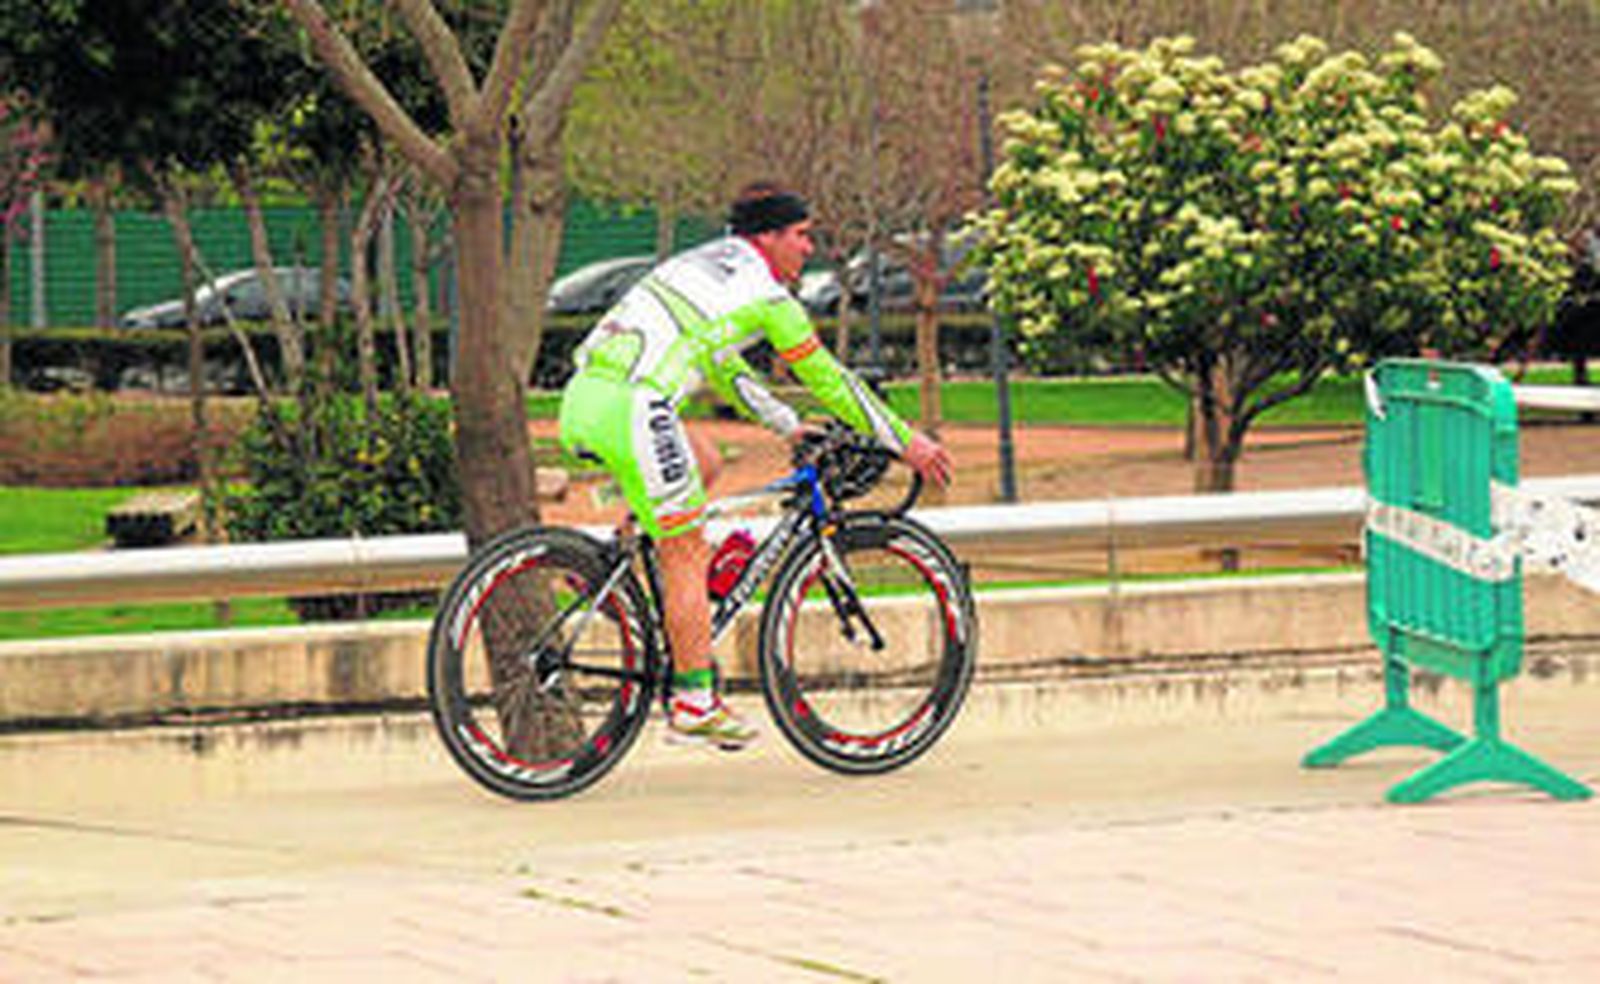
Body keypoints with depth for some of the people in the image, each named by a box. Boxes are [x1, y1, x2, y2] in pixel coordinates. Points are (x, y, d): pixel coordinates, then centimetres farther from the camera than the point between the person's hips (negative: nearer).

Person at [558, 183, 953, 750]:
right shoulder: (766, 295, 2)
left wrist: (791, 427, 40)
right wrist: (906, 442, 16)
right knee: (687, 554, 0)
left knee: (703, 462, 28)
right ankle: (694, 705, 2)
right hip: (629, 408, -8)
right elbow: (828, 379, 8)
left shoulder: (704, 264, 26)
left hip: (583, 398, 8)